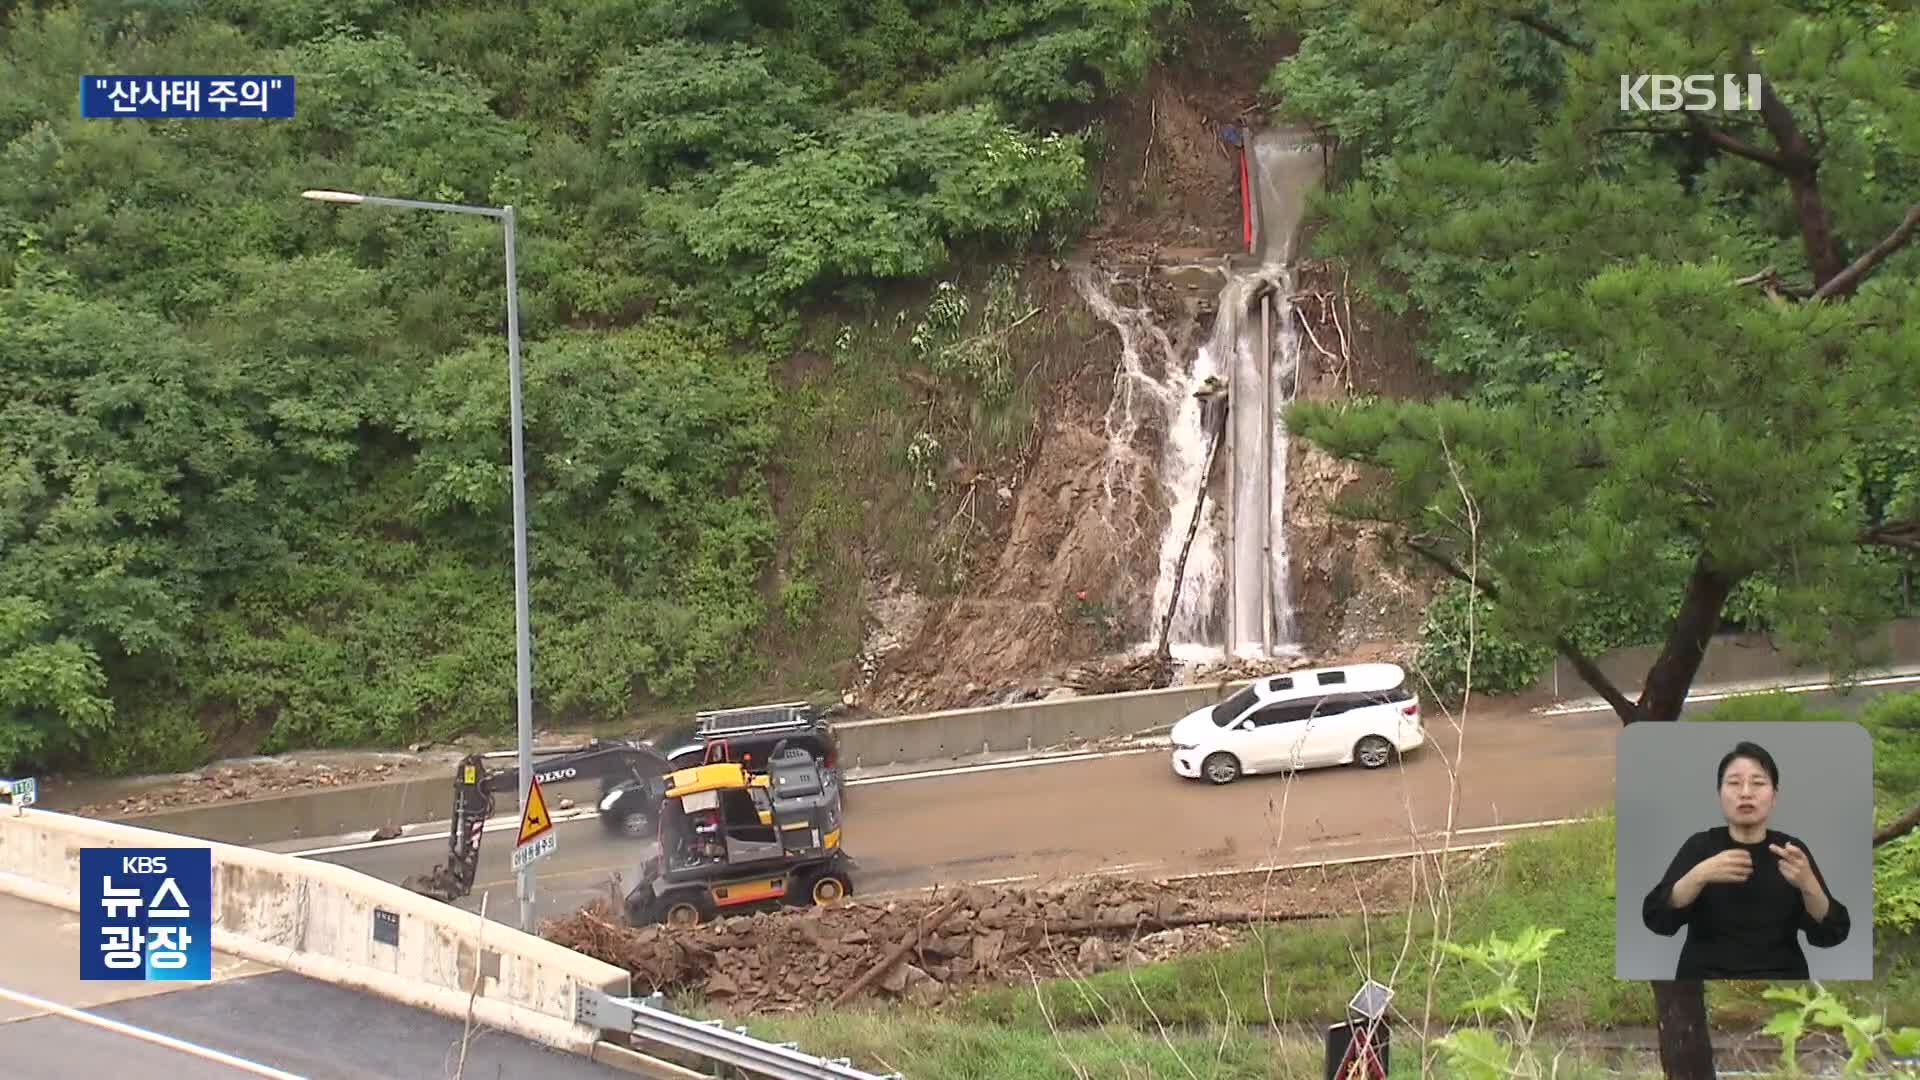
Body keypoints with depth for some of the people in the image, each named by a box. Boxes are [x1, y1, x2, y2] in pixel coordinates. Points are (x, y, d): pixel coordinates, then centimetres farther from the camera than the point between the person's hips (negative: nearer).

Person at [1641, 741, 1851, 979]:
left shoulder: (1791, 850, 5)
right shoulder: (1700, 846, 4)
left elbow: (1831, 935, -3)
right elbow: (1656, 919, -7)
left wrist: (1807, 884, -19)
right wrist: (1699, 875, -21)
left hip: (1780, 975, 1)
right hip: (1706, 975, -1)